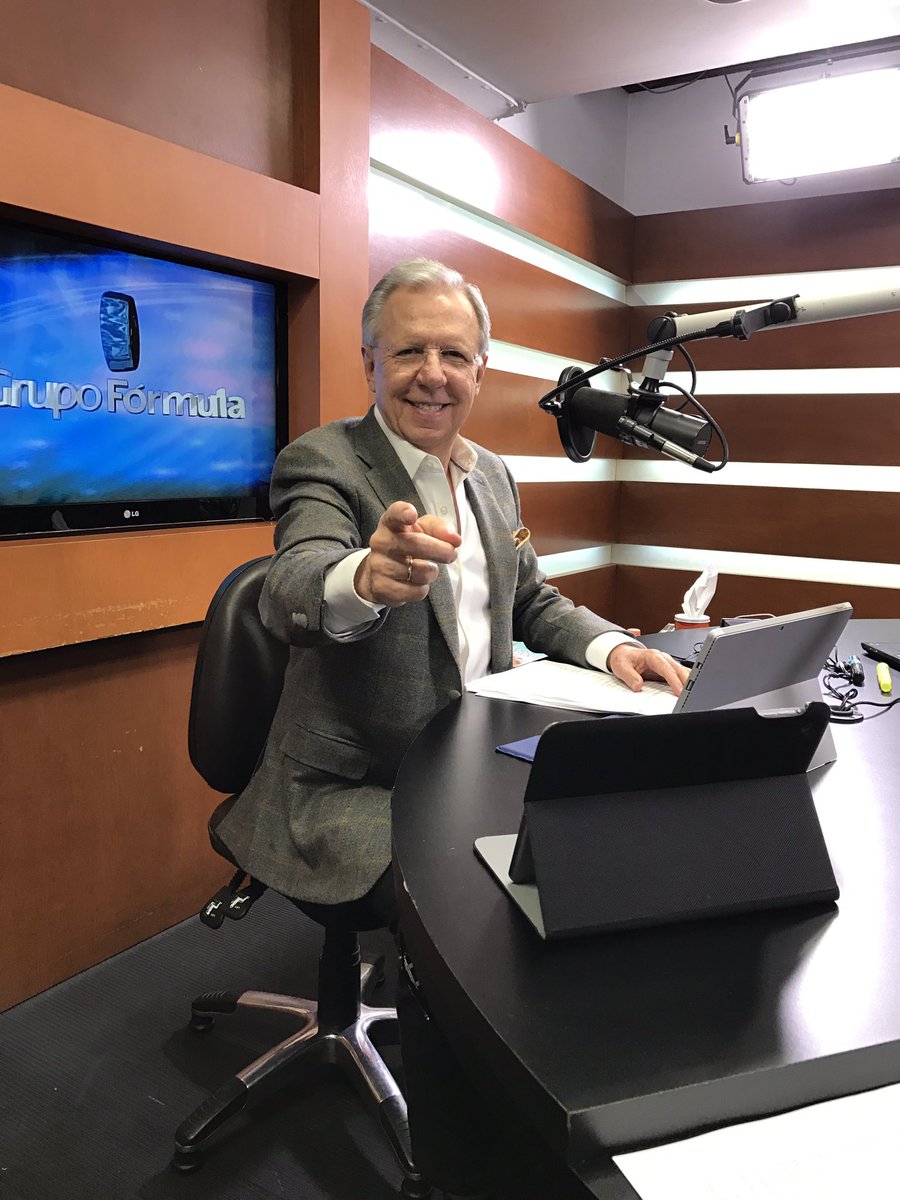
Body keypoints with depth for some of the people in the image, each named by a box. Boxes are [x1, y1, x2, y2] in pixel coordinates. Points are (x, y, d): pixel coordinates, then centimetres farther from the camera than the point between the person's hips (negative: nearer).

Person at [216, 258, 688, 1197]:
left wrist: (610, 646, -4)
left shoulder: (492, 476, 10)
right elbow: (292, 592, -32)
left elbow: (534, 602, 17)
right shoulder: (324, 462, -12)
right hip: (356, 796, -6)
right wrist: (369, 575, -56)